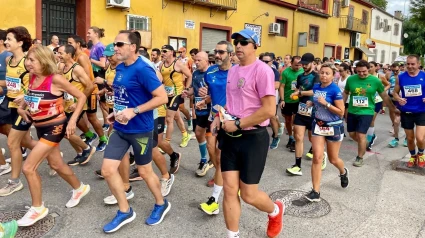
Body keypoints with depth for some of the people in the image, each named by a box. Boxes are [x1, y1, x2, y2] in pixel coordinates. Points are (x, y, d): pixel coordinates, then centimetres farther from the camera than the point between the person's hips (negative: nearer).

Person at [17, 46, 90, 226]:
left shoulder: (55, 79, -19)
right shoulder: (32, 79, 1)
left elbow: (81, 97, -15)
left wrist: (73, 120, -20)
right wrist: (21, 108, 5)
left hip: (55, 128, -8)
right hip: (41, 128, 8)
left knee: (28, 168, -8)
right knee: (56, 165, 19)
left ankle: (38, 208, 10)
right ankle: (80, 188, 43)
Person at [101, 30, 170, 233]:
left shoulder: (142, 69, -19)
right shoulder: (120, 68, 6)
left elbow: (162, 97, -23)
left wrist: (134, 111, -26)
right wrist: (116, 112, 6)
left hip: (140, 130, -8)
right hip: (119, 129, 8)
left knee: (144, 171, 9)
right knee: (107, 170, 4)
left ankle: (161, 204, 36)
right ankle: (125, 211, 23)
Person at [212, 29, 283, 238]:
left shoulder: (262, 70, -14)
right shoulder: (232, 71, 10)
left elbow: (269, 110, -21)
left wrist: (237, 124, -18)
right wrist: (221, 117, 3)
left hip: (253, 138, -7)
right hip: (230, 137, 7)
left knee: (248, 195, 4)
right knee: (229, 191, 7)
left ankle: (275, 210, 37)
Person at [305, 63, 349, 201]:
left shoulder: (335, 90, -17)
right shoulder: (316, 87, 0)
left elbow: (341, 112, -18)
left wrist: (326, 103, -27)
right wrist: (311, 103, -2)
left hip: (333, 127, -4)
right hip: (318, 125, 4)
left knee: (333, 159, 13)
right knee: (317, 158, -6)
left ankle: (343, 172, 49)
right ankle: (316, 192, -3)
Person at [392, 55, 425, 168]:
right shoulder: (401, 77, -2)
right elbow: (395, 92, 7)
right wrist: (399, 99, -16)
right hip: (406, 112, 2)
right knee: (410, 138, 13)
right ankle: (413, 156, 39)